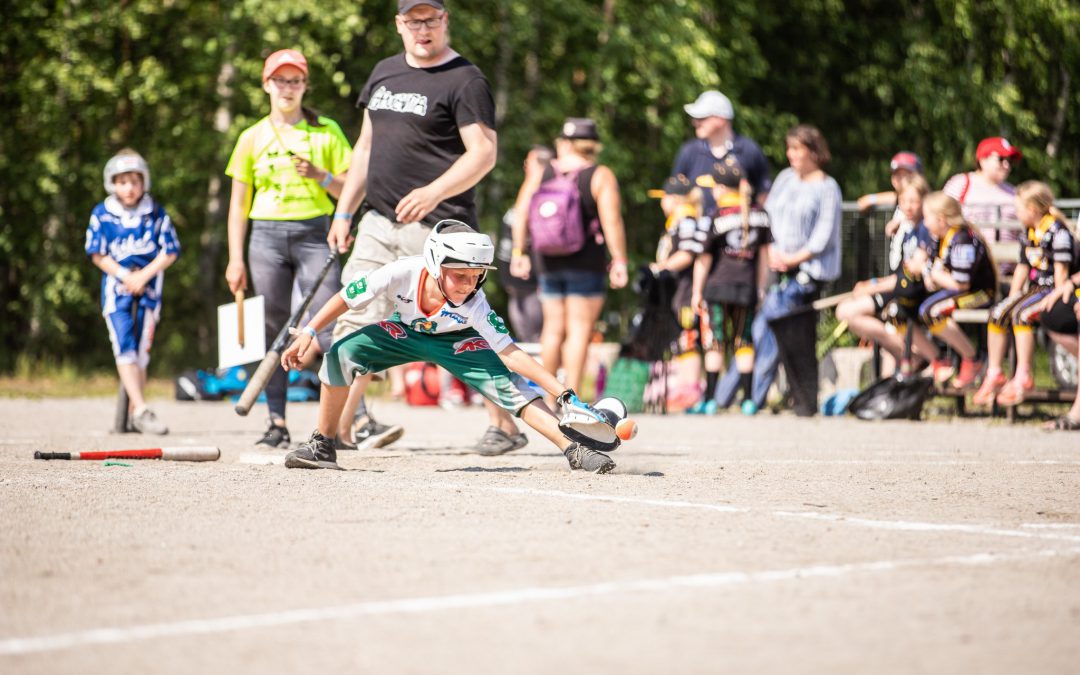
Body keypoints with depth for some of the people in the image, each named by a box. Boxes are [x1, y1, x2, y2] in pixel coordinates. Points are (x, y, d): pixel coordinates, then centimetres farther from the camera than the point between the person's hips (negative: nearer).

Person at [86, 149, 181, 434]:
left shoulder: (156, 213, 3)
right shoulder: (102, 214, 2)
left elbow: (170, 252, 2)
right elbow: (97, 254, 1)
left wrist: (144, 275, -11)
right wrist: (125, 276, -10)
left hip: (148, 286, 1)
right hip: (116, 285, -1)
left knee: (142, 349, 5)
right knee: (125, 345, -16)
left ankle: (133, 413, 13)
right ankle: (140, 408, -23)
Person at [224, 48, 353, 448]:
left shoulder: (326, 132, 8)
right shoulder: (252, 138, 12)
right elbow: (239, 203, 13)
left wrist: (320, 175, -13)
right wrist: (235, 259, 6)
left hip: (314, 234, -2)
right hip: (266, 236, 2)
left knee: (329, 326, -13)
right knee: (273, 331, 1)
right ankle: (277, 424, 4)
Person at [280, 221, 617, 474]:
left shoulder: (475, 304, -35)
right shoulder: (402, 273, -36)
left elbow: (510, 354, -35)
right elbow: (346, 298, -20)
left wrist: (565, 396, -42)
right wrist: (308, 333, -20)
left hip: (456, 341, -2)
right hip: (404, 332, 2)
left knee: (507, 383, -25)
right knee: (342, 353, -22)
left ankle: (574, 449, -21)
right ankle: (323, 446, -5)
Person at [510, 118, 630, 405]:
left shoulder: (540, 175, 6)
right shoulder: (600, 176, -5)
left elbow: (521, 216, 3)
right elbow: (612, 222, -12)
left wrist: (519, 253, 10)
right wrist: (619, 261, -9)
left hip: (549, 263, 4)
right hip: (586, 263, -4)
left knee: (553, 328, 14)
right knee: (580, 330, -3)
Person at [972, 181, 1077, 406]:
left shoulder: (1057, 231, -12)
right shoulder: (1028, 234, 14)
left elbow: (1061, 271, -15)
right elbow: (1022, 269, 16)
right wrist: (1012, 298, 7)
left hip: (1054, 290, -8)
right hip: (1034, 288, 8)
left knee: (1021, 314, -29)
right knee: (998, 312, -11)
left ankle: (1023, 377, -27)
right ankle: (994, 374, -8)